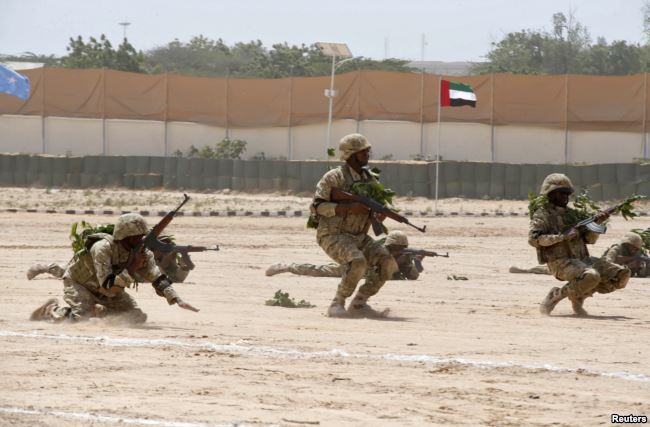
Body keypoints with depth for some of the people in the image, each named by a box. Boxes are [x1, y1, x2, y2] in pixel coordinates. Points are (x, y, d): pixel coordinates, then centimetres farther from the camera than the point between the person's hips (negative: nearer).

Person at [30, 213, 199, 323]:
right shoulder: (102, 248, -36)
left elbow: (157, 278, -18)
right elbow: (108, 287, -40)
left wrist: (177, 300, -31)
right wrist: (131, 269, -39)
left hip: (110, 288, 6)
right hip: (79, 283, -6)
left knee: (138, 318, -7)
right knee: (79, 318, -31)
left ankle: (97, 311, 16)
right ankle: (52, 310, 2)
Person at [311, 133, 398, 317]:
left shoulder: (370, 180, 10)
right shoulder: (334, 178, -10)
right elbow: (316, 206, -17)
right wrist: (349, 208, -24)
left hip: (359, 238, 7)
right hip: (334, 236, -7)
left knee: (388, 263, -14)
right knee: (358, 262, -34)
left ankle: (359, 302, 0)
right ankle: (337, 305, -16)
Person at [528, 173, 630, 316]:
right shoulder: (543, 214, 1)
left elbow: (590, 239, 17)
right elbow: (533, 239, -14)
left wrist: (597, 223, -2)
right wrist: (563, 236, -19)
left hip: (582, 260, 7)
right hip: (561, 263, -7)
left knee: (622, 274, -7)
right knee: (591, 276, -37)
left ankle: (579, 296, 3)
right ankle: (557, 295, -13)